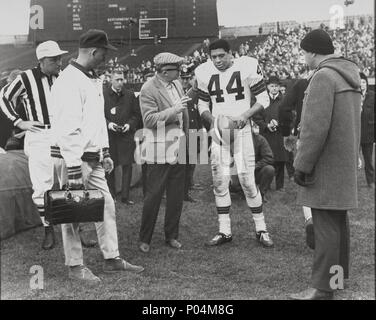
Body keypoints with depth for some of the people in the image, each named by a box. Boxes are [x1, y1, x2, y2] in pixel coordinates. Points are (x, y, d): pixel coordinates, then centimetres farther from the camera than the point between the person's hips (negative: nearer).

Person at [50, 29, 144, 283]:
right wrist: (74, 168, -24)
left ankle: (112, 259, 24)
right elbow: (67, 128, -23)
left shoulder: (94, 79, 14)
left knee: (106, 205, 12)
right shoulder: (69, 81, -18)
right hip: (73, 158, -10)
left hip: (93, 158, 10)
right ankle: (75, 266, 14)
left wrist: (105, 152, 19)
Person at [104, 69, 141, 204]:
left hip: (126, 135, 1)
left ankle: (125, 196, 6)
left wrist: (129, 124, -7)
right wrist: (107, 124, -13)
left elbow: (136, 114, 10)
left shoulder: (130, 95, 6)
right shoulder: (103, 94, -1)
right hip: (109, 136, -1)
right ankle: (111, 194, 21)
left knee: (127, 166, -2)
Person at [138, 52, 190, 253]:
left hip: (178, 147, 7)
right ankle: (145, 239, 10)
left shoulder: (176, 84, 11)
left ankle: (172, 236, 23)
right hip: (159, 150, -7)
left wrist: (185, 133, 21)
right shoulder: (148, 89, -13)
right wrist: (173, 110, -27)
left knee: (176, 195, 10)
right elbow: (149, 119, -20)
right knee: (153, 195, -3)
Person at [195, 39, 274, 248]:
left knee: (247, 179, -5)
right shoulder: (204, 73, 5)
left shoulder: (247, 67, -6)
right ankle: (224, 231, 11)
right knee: (220, 180, 2)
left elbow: (263, 99, -1)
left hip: (241, 129, -3)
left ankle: (261, 229, 8)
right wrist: (212, 120, -5)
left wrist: (245, 115, -16)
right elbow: (202, 104, 14)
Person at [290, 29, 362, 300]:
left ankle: (322, 288, 1)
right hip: (345, 163, 10)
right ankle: (339, 274, 31)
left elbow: (316, 127, -23)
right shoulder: (349, 74, 13)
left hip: (326, 166, -10)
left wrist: (303, 165, -17)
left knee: (326, 225, -5)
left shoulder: (323, 76, -17)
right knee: (338, 221, 18)